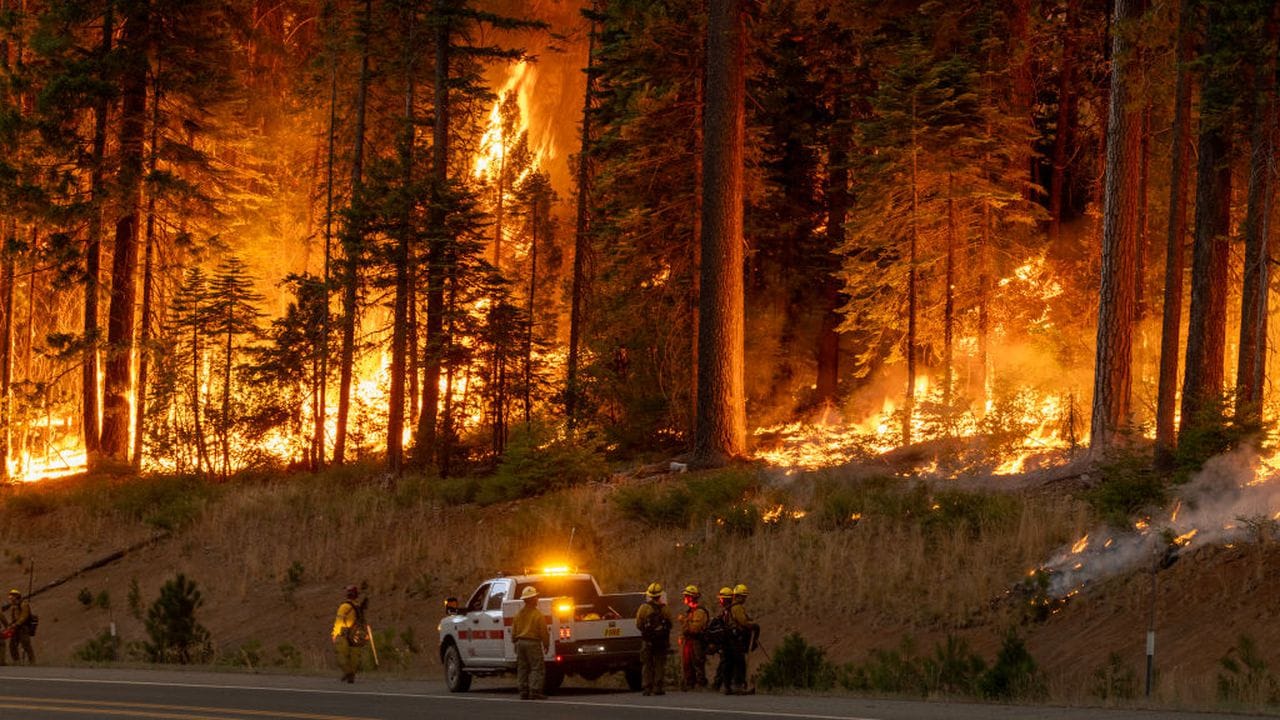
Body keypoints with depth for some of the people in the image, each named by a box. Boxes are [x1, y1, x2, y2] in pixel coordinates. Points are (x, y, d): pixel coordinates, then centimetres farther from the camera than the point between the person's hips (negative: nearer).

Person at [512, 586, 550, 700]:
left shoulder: (519, 614, 8)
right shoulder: (538, 615, -9)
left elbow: (513, 632, 13)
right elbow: (543, 632, -8)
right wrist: (546, 645, 4)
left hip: (520, 642, 6)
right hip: (533, 643, -6)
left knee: (522, 669, 11)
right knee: (537, 669, -3)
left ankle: (523, 692, 9)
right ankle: (535, 692, -11)